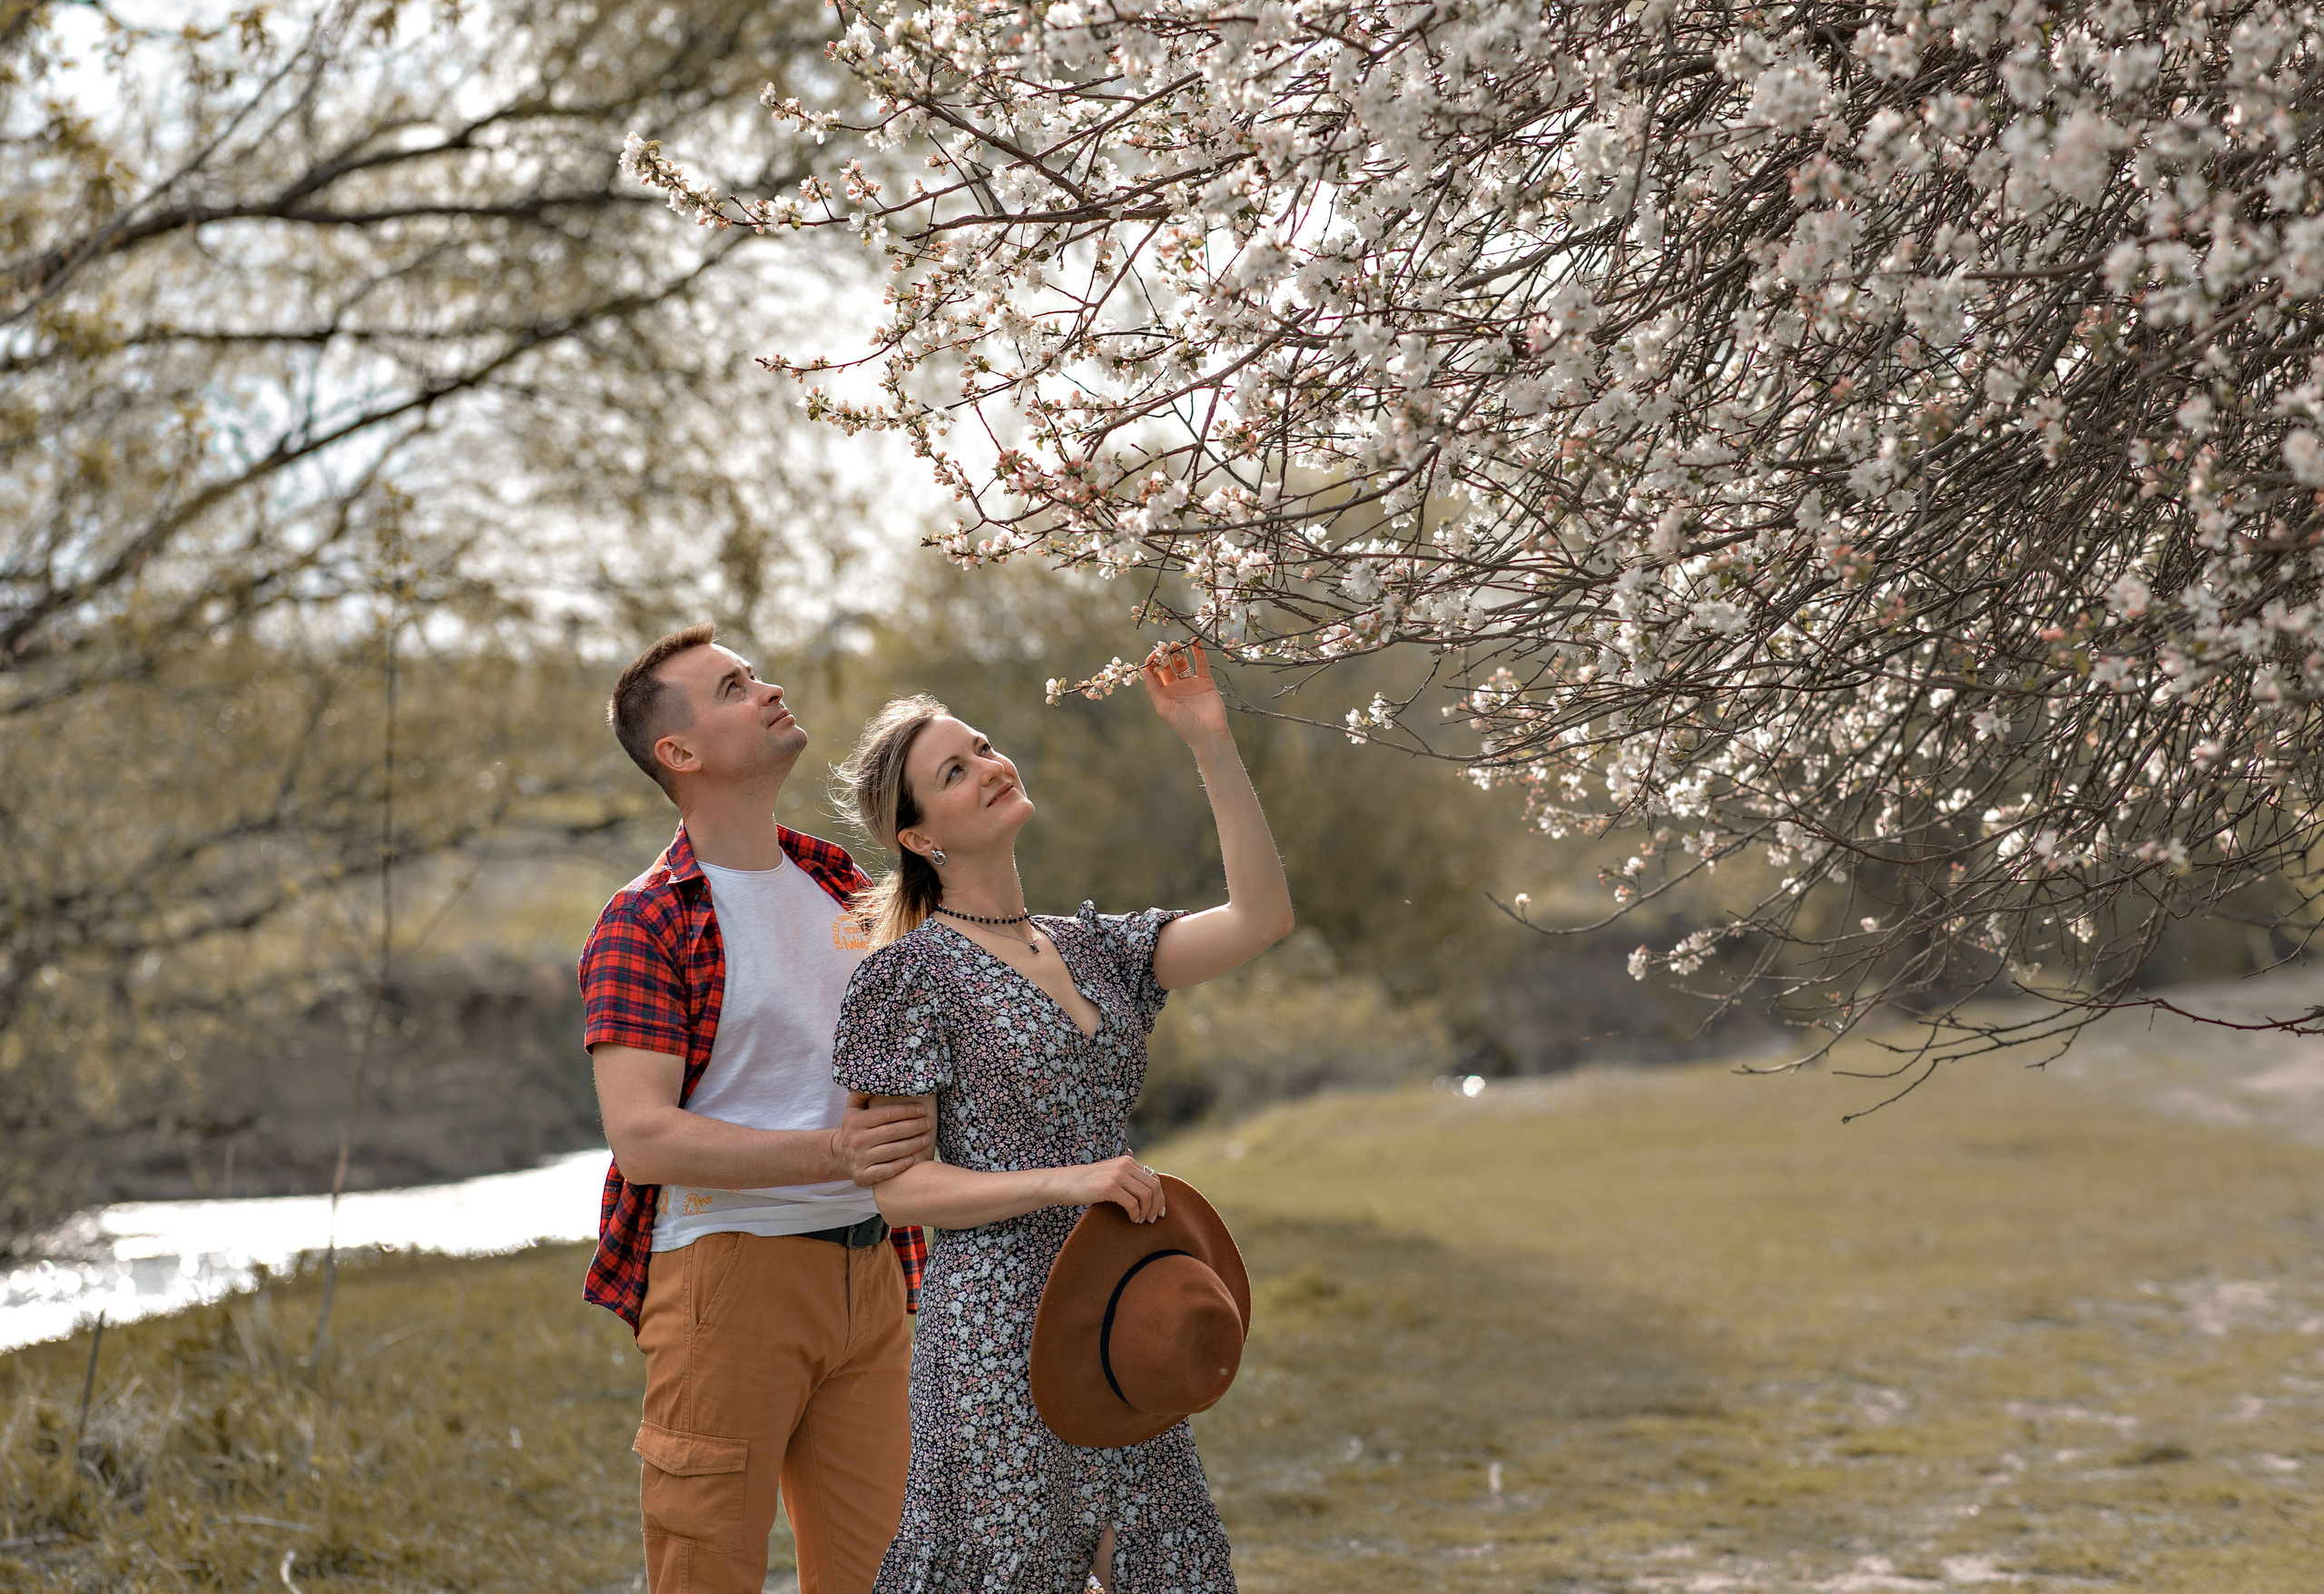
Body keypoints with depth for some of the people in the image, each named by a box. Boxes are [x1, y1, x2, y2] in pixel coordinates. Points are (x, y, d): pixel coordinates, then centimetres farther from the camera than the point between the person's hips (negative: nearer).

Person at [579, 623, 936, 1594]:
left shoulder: (841, 885, 16)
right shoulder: (645, 923, -6)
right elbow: (642, 1138, -17)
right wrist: (828, 1155, -26)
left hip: (864, 1270, 6)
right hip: (727, 1268, -6)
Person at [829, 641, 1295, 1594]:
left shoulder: (1090, 949, 13)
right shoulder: (911, 972, -6)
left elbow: (1262, 918, 2)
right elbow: (896, 1188, -9)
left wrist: (1211, 745, -3)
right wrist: (1065, 1182, -20)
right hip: (996, 1328, -6)